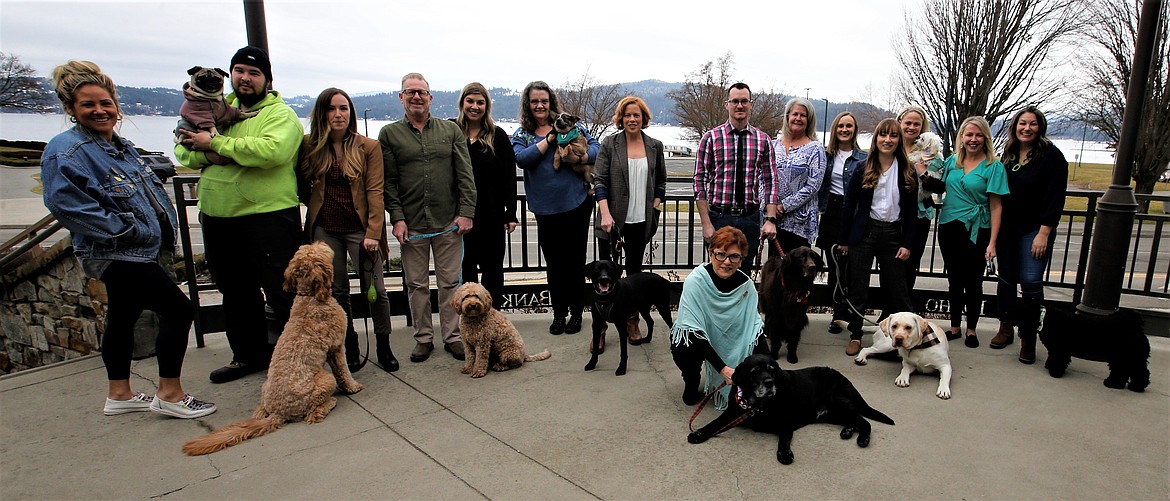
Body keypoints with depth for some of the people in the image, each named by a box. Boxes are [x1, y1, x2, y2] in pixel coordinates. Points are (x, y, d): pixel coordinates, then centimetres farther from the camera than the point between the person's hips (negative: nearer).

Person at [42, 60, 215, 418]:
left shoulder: (120, 145, 13)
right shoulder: (66, 151, -15)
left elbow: (147, 190, 23)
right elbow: (66, 205, -24)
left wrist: (164, 224, 9)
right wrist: (128, 230, -22)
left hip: (138, 251, 10)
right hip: (116, 255, -9)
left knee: (122, 317, 17)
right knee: (178, 309, -10)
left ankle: (119, 396, 31)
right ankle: (170, 394, 2)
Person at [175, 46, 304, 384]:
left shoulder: (280, 114, -4)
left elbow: (272, 150, -24)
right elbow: (183, 151, 12)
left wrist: (216, 143, -17)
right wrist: (208, 155, -10)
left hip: (269, 216, -7)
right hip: (218, 218, 7)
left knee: (281, 291, -4)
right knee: (235, 292, 17)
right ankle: (248, 355, 33)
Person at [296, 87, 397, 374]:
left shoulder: (369, 147, -3)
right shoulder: (310, 146, 3)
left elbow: (375, 192, -8)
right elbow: (302, 186, 17)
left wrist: (373, 232, -14)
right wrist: (318, 205, 6)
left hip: (359, 228, -2)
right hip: (324, 230, 3)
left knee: (375, 290, -2)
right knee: (337, 292, 9)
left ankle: (384, 346, 16)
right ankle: (350, 347, 24)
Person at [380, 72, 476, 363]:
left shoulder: (451, 131, 8)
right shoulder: (389, 134, 7)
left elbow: (465, 176, 3)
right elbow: (388, 182, 3)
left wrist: (466, 212, -5)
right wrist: (397, 218, -6)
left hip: (448, 222, 0)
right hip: (411, 224, 0)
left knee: (450, 282, 6)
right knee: (416, 284, 8)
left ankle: (452, 336, 18)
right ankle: (423, 339, 21)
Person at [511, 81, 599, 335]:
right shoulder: (521, 135, 7)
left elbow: (596, 147, -1)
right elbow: (521, 159, -12)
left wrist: (580, 158, -20)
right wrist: (550, 138, -13)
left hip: (576, 205, -1)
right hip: (546, 211, 1)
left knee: (575, 262, 7)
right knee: (554, 264, 11)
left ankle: (576, 312, 21)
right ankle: (559, 313, 26)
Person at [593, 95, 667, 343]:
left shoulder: (655, 146, 8)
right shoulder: (609, 144, 0)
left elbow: (661, 181, 16)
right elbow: (600, 180, -4)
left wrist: (655, 208, 4)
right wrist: (605, 213, -15)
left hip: (641, 221, 3)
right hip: (613, 220, -2)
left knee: (635, 269, 12)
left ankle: (632, 322, 23)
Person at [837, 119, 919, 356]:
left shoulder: (908, 172, 3)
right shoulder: (862, 169, 1)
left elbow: (912, 211, 5)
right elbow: (849, 205, 2)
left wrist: (906, 244, -2)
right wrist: (844, 240, 0)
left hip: (893, 234, 0)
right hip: (864, 233, 0)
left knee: (897, 288, 4)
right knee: (858, 287, 4)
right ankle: (855, 335, 15)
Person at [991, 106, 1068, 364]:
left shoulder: (1051, 155, -8)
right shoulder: (1008, 155, 8)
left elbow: (1056, 197, -12)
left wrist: (1044, 232, -18)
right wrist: (996, 230, 7)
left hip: (1036, 229, -5)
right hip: (1007, 229, 5)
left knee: (1030, 281, -7)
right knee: (1006, 278, 11)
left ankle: (1028, 337, 4)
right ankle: (1006, 328, 25)